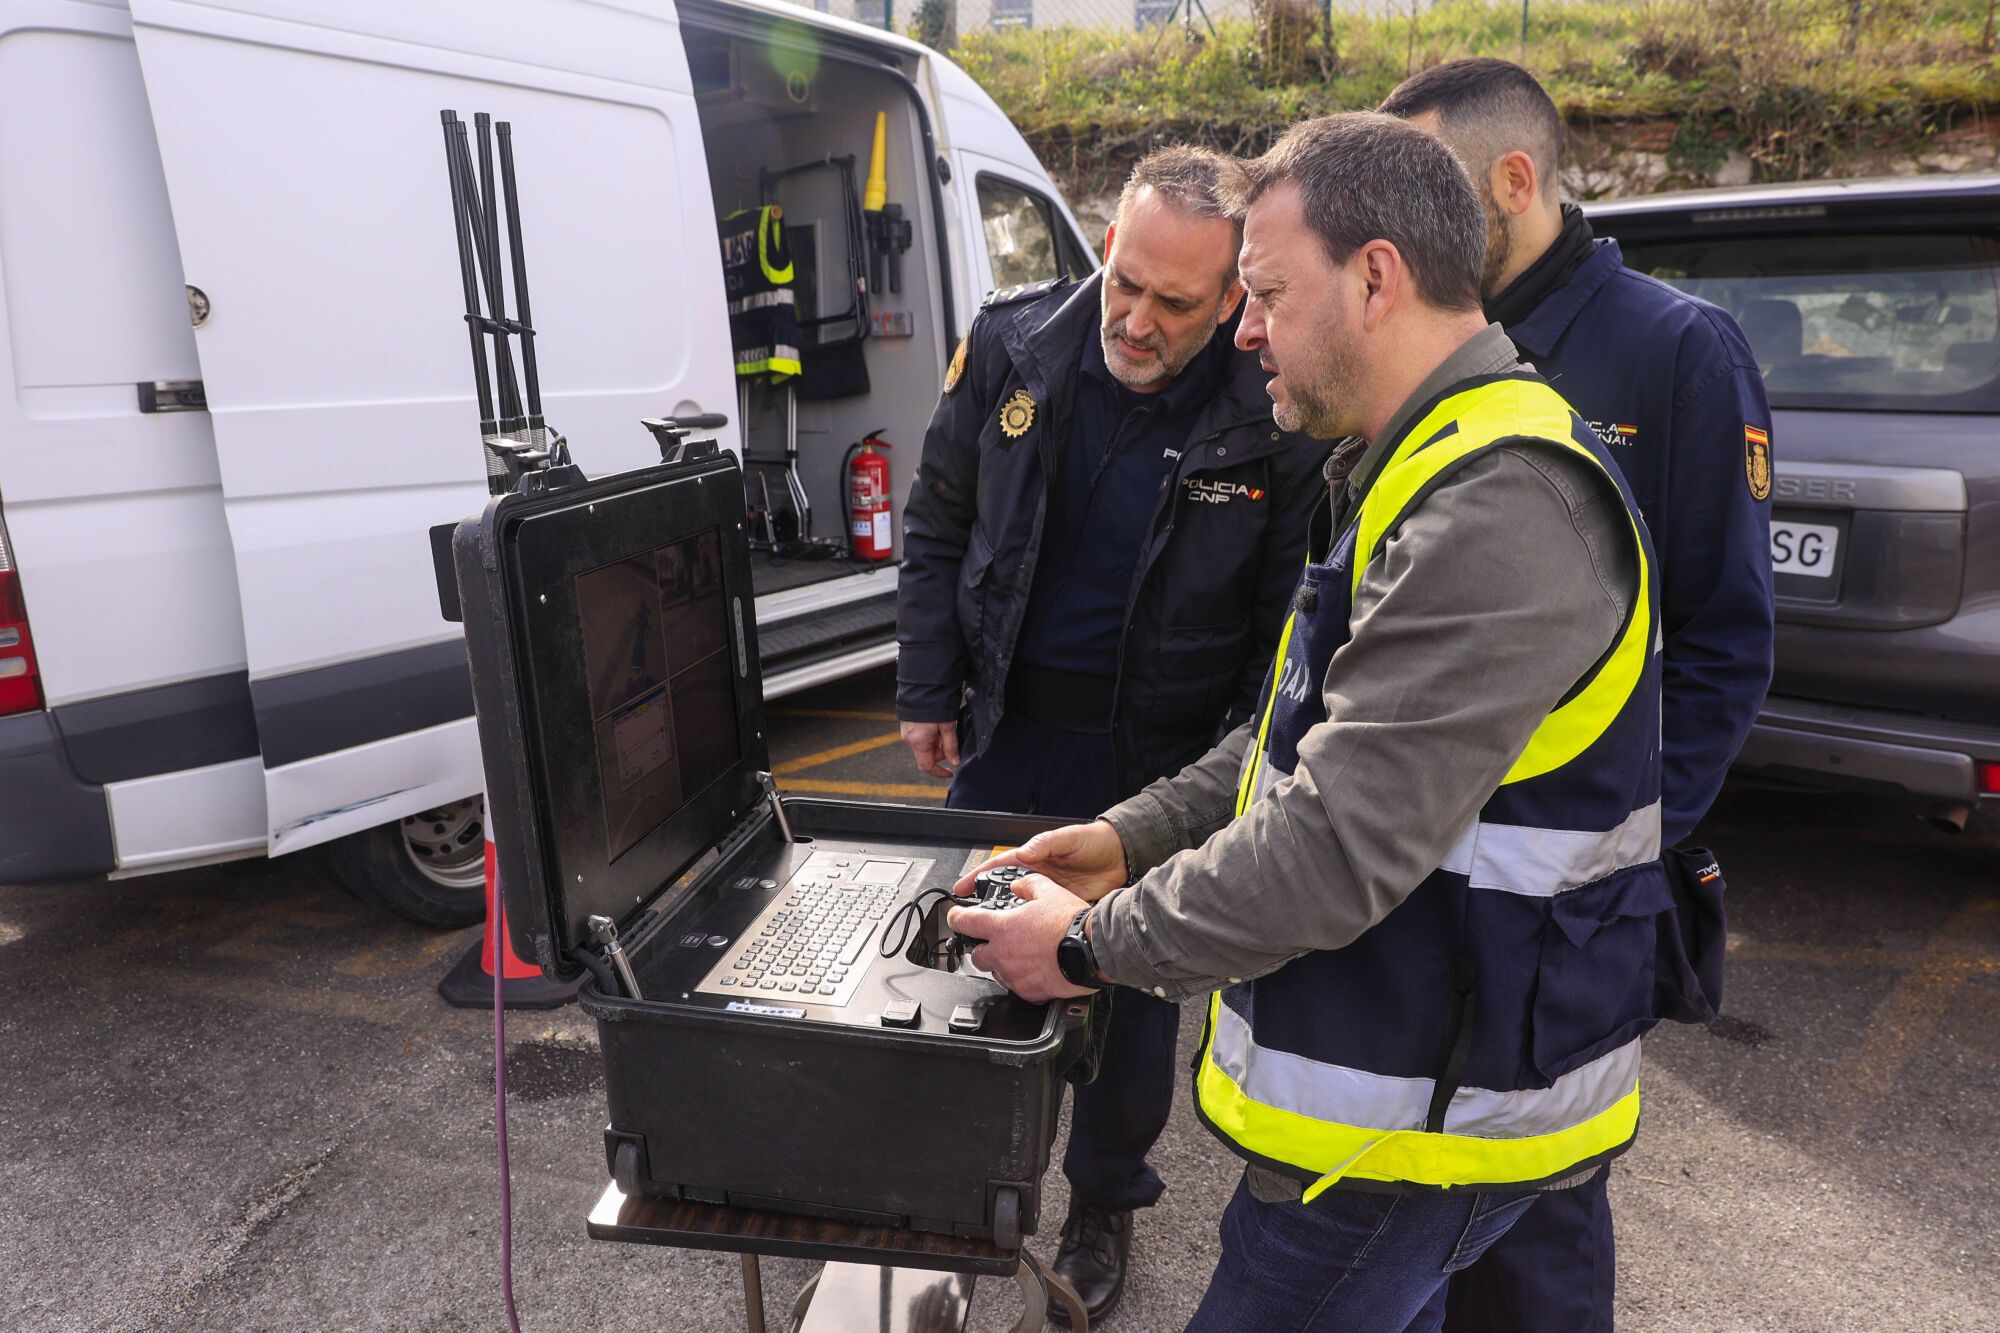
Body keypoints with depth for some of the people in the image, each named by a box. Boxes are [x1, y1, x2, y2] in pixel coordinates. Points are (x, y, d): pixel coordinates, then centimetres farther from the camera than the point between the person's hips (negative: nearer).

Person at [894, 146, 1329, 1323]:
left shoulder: (1280, 420, -18)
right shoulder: (1013, 347, -7)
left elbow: (1290, 622, -9)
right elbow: (939, 529, 4)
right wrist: (929, 690, 2)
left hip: (1158, 760, -3)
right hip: (1007, 728, 4)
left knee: (1134, 987, 13)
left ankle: (1105, 1202, 38)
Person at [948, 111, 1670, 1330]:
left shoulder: (1498, 516, -26)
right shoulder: (1422, 473, 10)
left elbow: (1346, 840, -29)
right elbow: (1311, 737, 15)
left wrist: (1094, 945, -17)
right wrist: (1134, 839, 5)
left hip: (1425, 1119, -10)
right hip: (1405, 1067, 10)